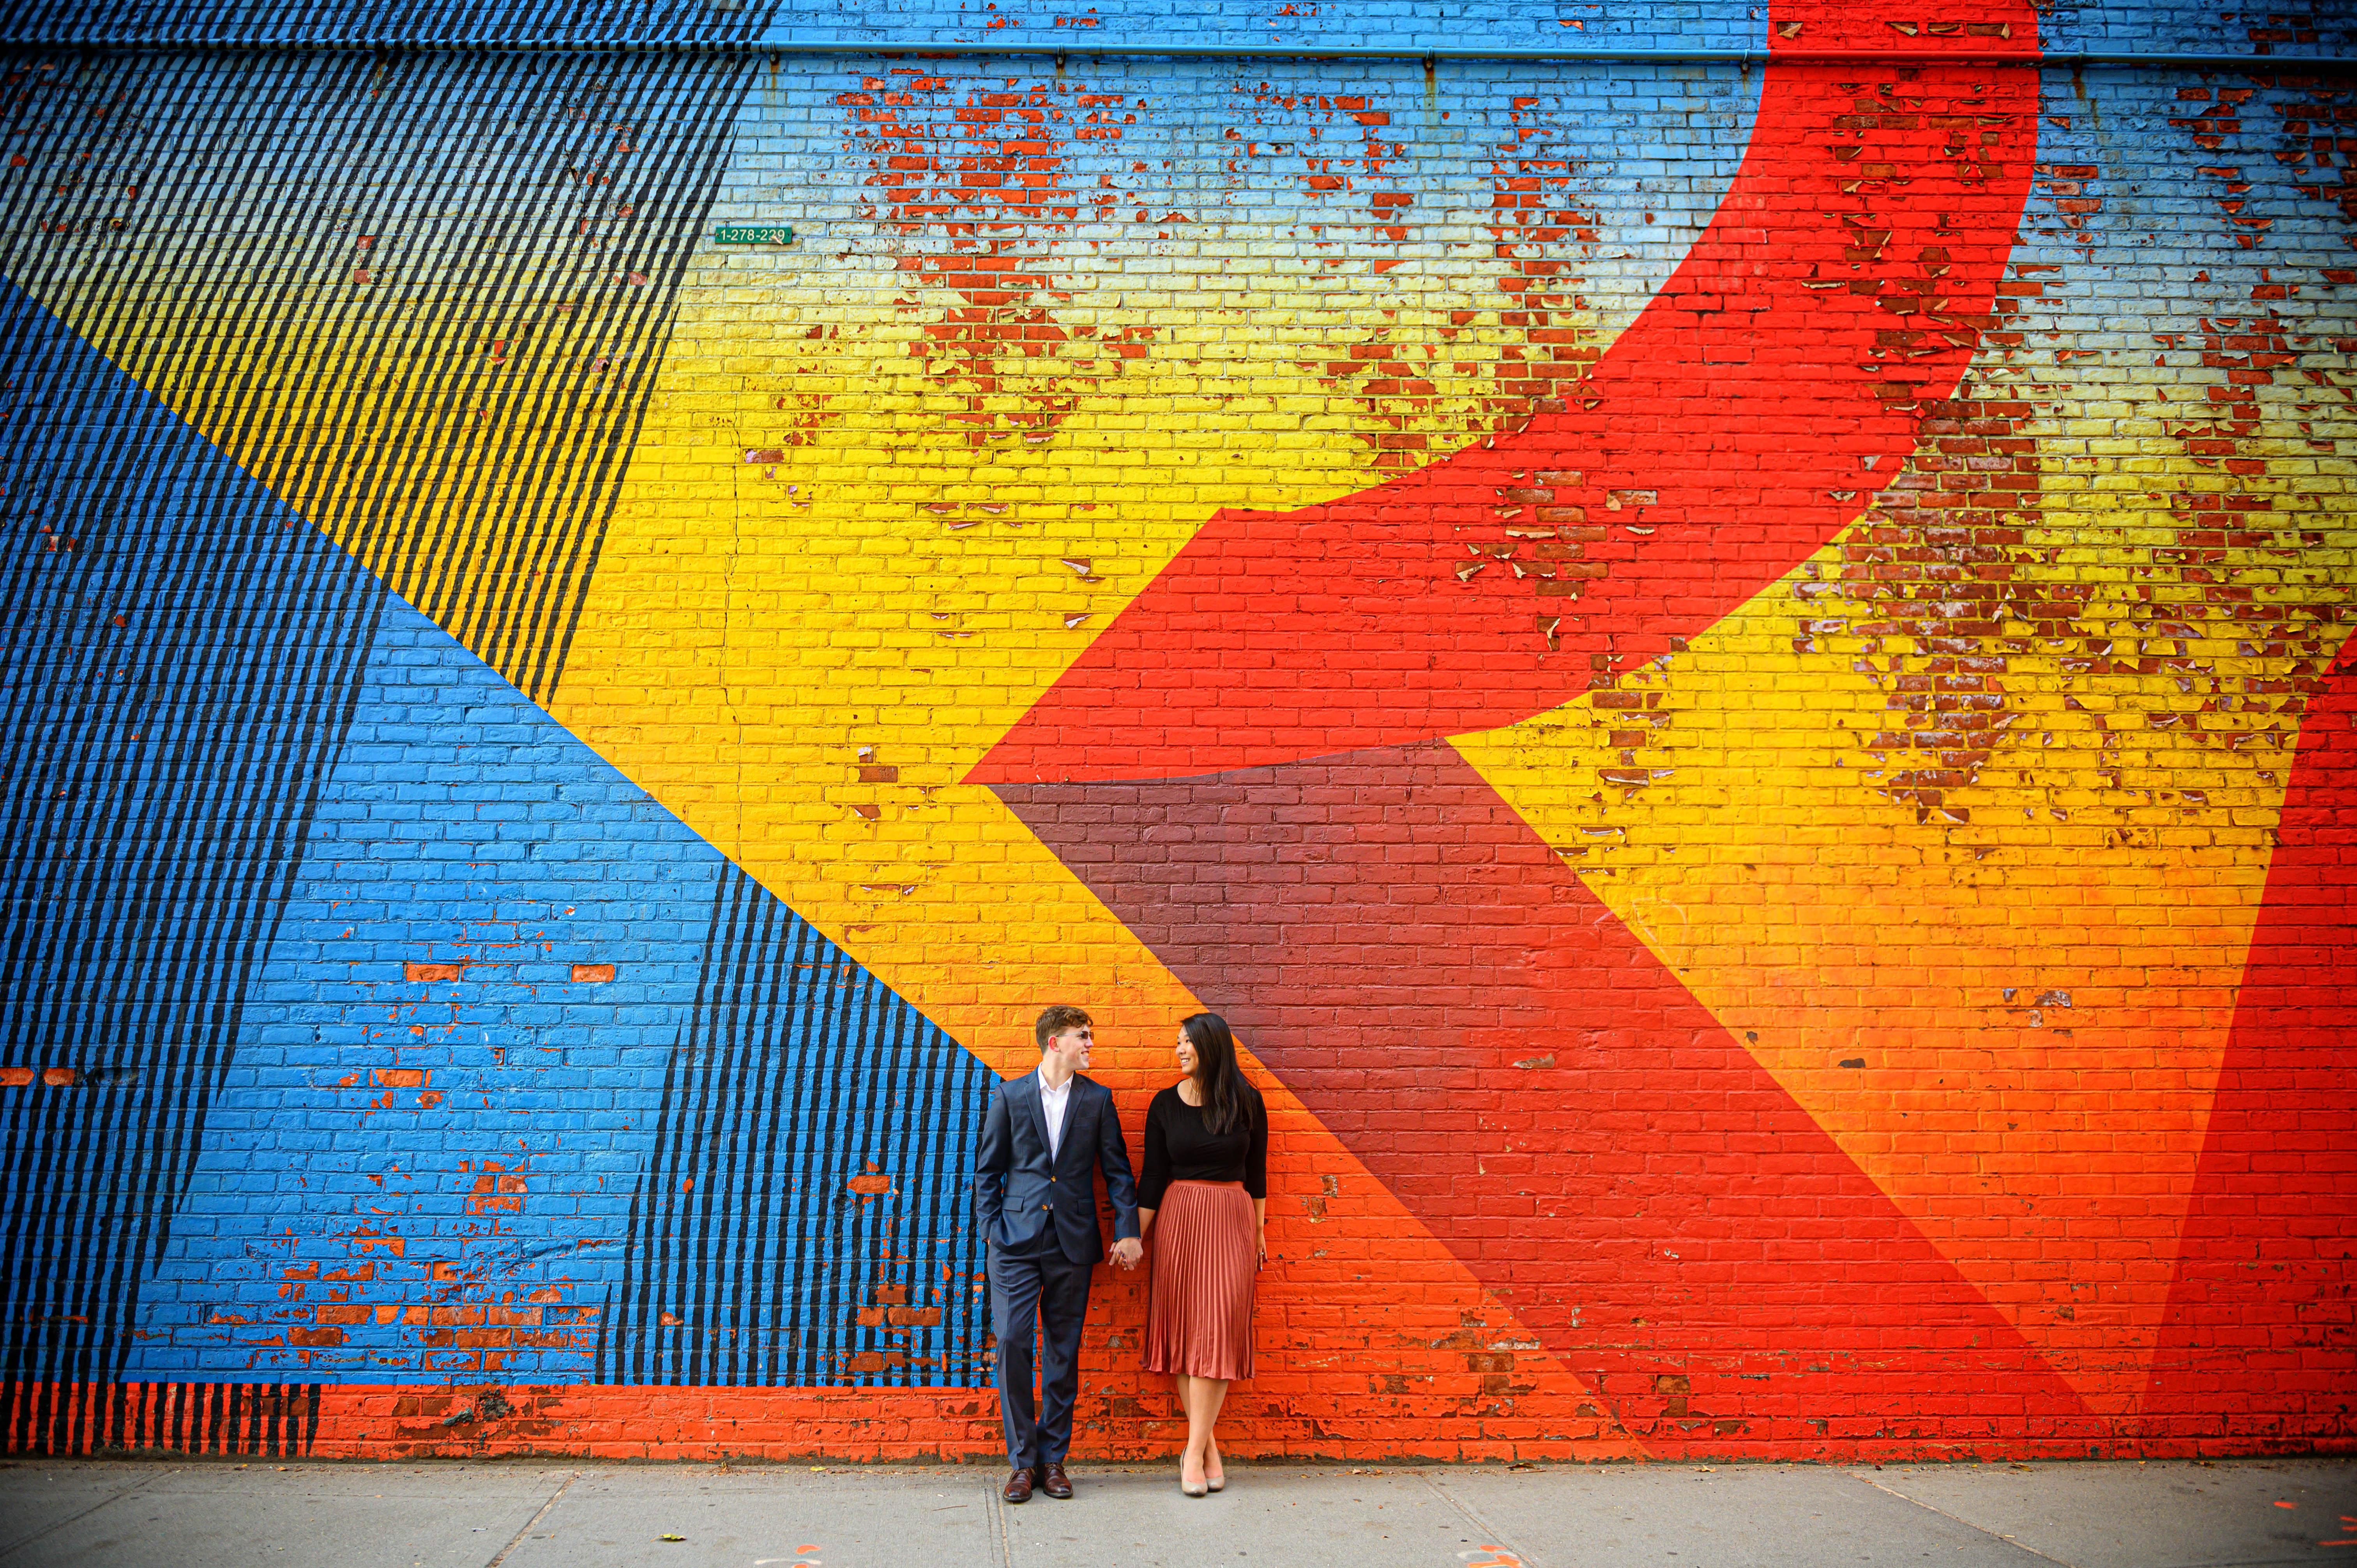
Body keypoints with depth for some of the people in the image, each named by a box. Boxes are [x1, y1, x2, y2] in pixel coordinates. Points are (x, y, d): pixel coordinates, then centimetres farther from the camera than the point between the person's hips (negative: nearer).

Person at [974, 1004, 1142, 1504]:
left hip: (1073, 1243, 1)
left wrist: (1128, 1232, -1)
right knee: (1012, 1343, -4)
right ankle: (1022, 1461, 10)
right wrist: (992, 1229, -1)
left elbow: (1117, 1171, 7)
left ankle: (1053, 1459, 19)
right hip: (1017, 1240, -1)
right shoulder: (1009, 1096, 3)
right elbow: (987, 1170, 7)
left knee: (1063, 1352, 6)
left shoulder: (1097, 1099, 5)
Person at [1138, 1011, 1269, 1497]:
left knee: (1217, 1330, -6)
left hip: (1232, 1220, -1)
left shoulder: (1247, 1102, -1)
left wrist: (1259, 1228, 12)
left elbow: (1257, 1171, 8)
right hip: (1179, 1219, 1)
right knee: (1185, 1328, 2)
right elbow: (1153, 1177, 2)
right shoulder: (1166, 1105, 1)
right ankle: (1209, 1447, 13)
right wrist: (1134, 1237, -1)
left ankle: (1195, 1452, -2)